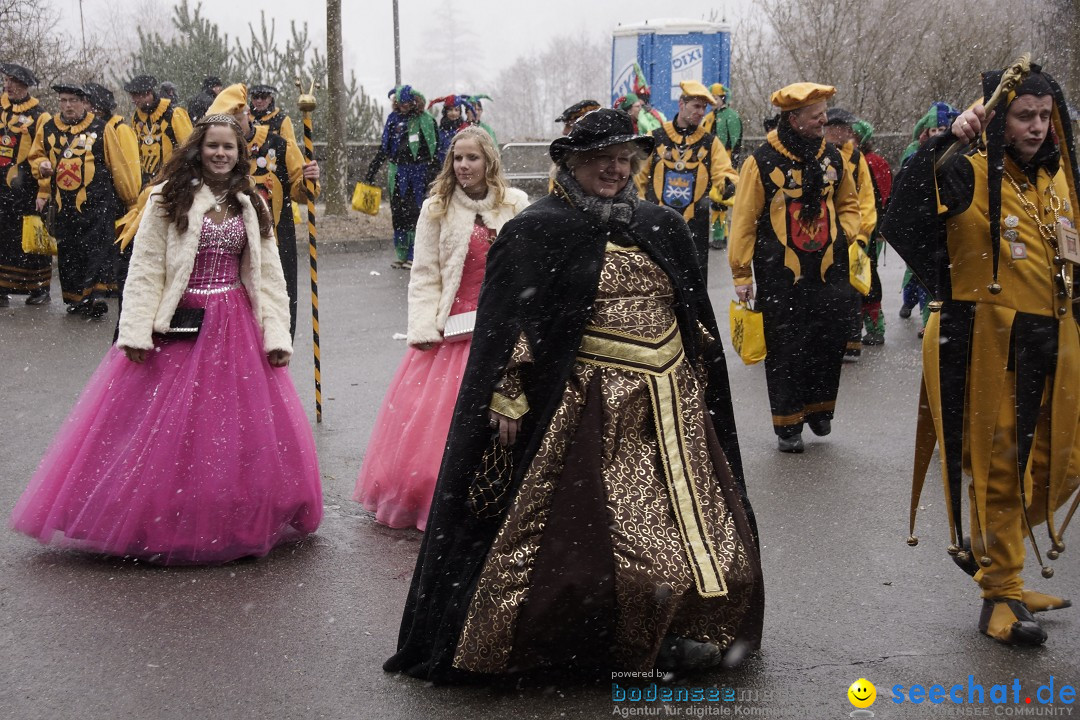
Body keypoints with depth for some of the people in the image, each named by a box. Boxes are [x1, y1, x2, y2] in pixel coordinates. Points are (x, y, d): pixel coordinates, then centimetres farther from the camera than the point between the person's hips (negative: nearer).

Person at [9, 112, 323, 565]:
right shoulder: (168, 199, -3)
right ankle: (166, 524, 10)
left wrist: (276, 335, 0)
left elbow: (269, 275, 9)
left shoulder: (252, 206, 10)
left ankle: (236, 526, 16)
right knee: (169, 427, -1)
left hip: (236, 328, 4)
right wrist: (137, 332, -15)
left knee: (239, 428, 4)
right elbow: (145, 268, -7)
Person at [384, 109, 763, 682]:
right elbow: (507, 324, -8)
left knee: (690, 522, 9)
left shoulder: (662, 228, 11)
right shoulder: (538, 231, -5)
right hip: (587, 409, -6)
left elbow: (696, 315, 20)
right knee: (586, 531, -2)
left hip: (672, 405, 6)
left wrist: (701, 390, 19)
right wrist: (510, 398, -14)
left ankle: (671, 634, 25)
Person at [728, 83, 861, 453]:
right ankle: (788, 424, 14)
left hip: (829, 270, 4)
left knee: (831, 343, 7)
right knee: (785, 352, 2)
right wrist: (741, 272, -6)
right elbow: (744, 220, -5)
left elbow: (848, 203, 22)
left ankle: (818, 408, 28)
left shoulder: (831, 156, 7)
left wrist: (846, 234, 2)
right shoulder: (763, 161, -8)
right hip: (781, 274, -4)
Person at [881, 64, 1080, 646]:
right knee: (999, 467, 3)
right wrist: (946, 141, -33)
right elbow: (906, 206, -28)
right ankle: (999, 596, 16)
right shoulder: (971, 177, -11)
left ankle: (982, 548, 36)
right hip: (990, 344, -6)